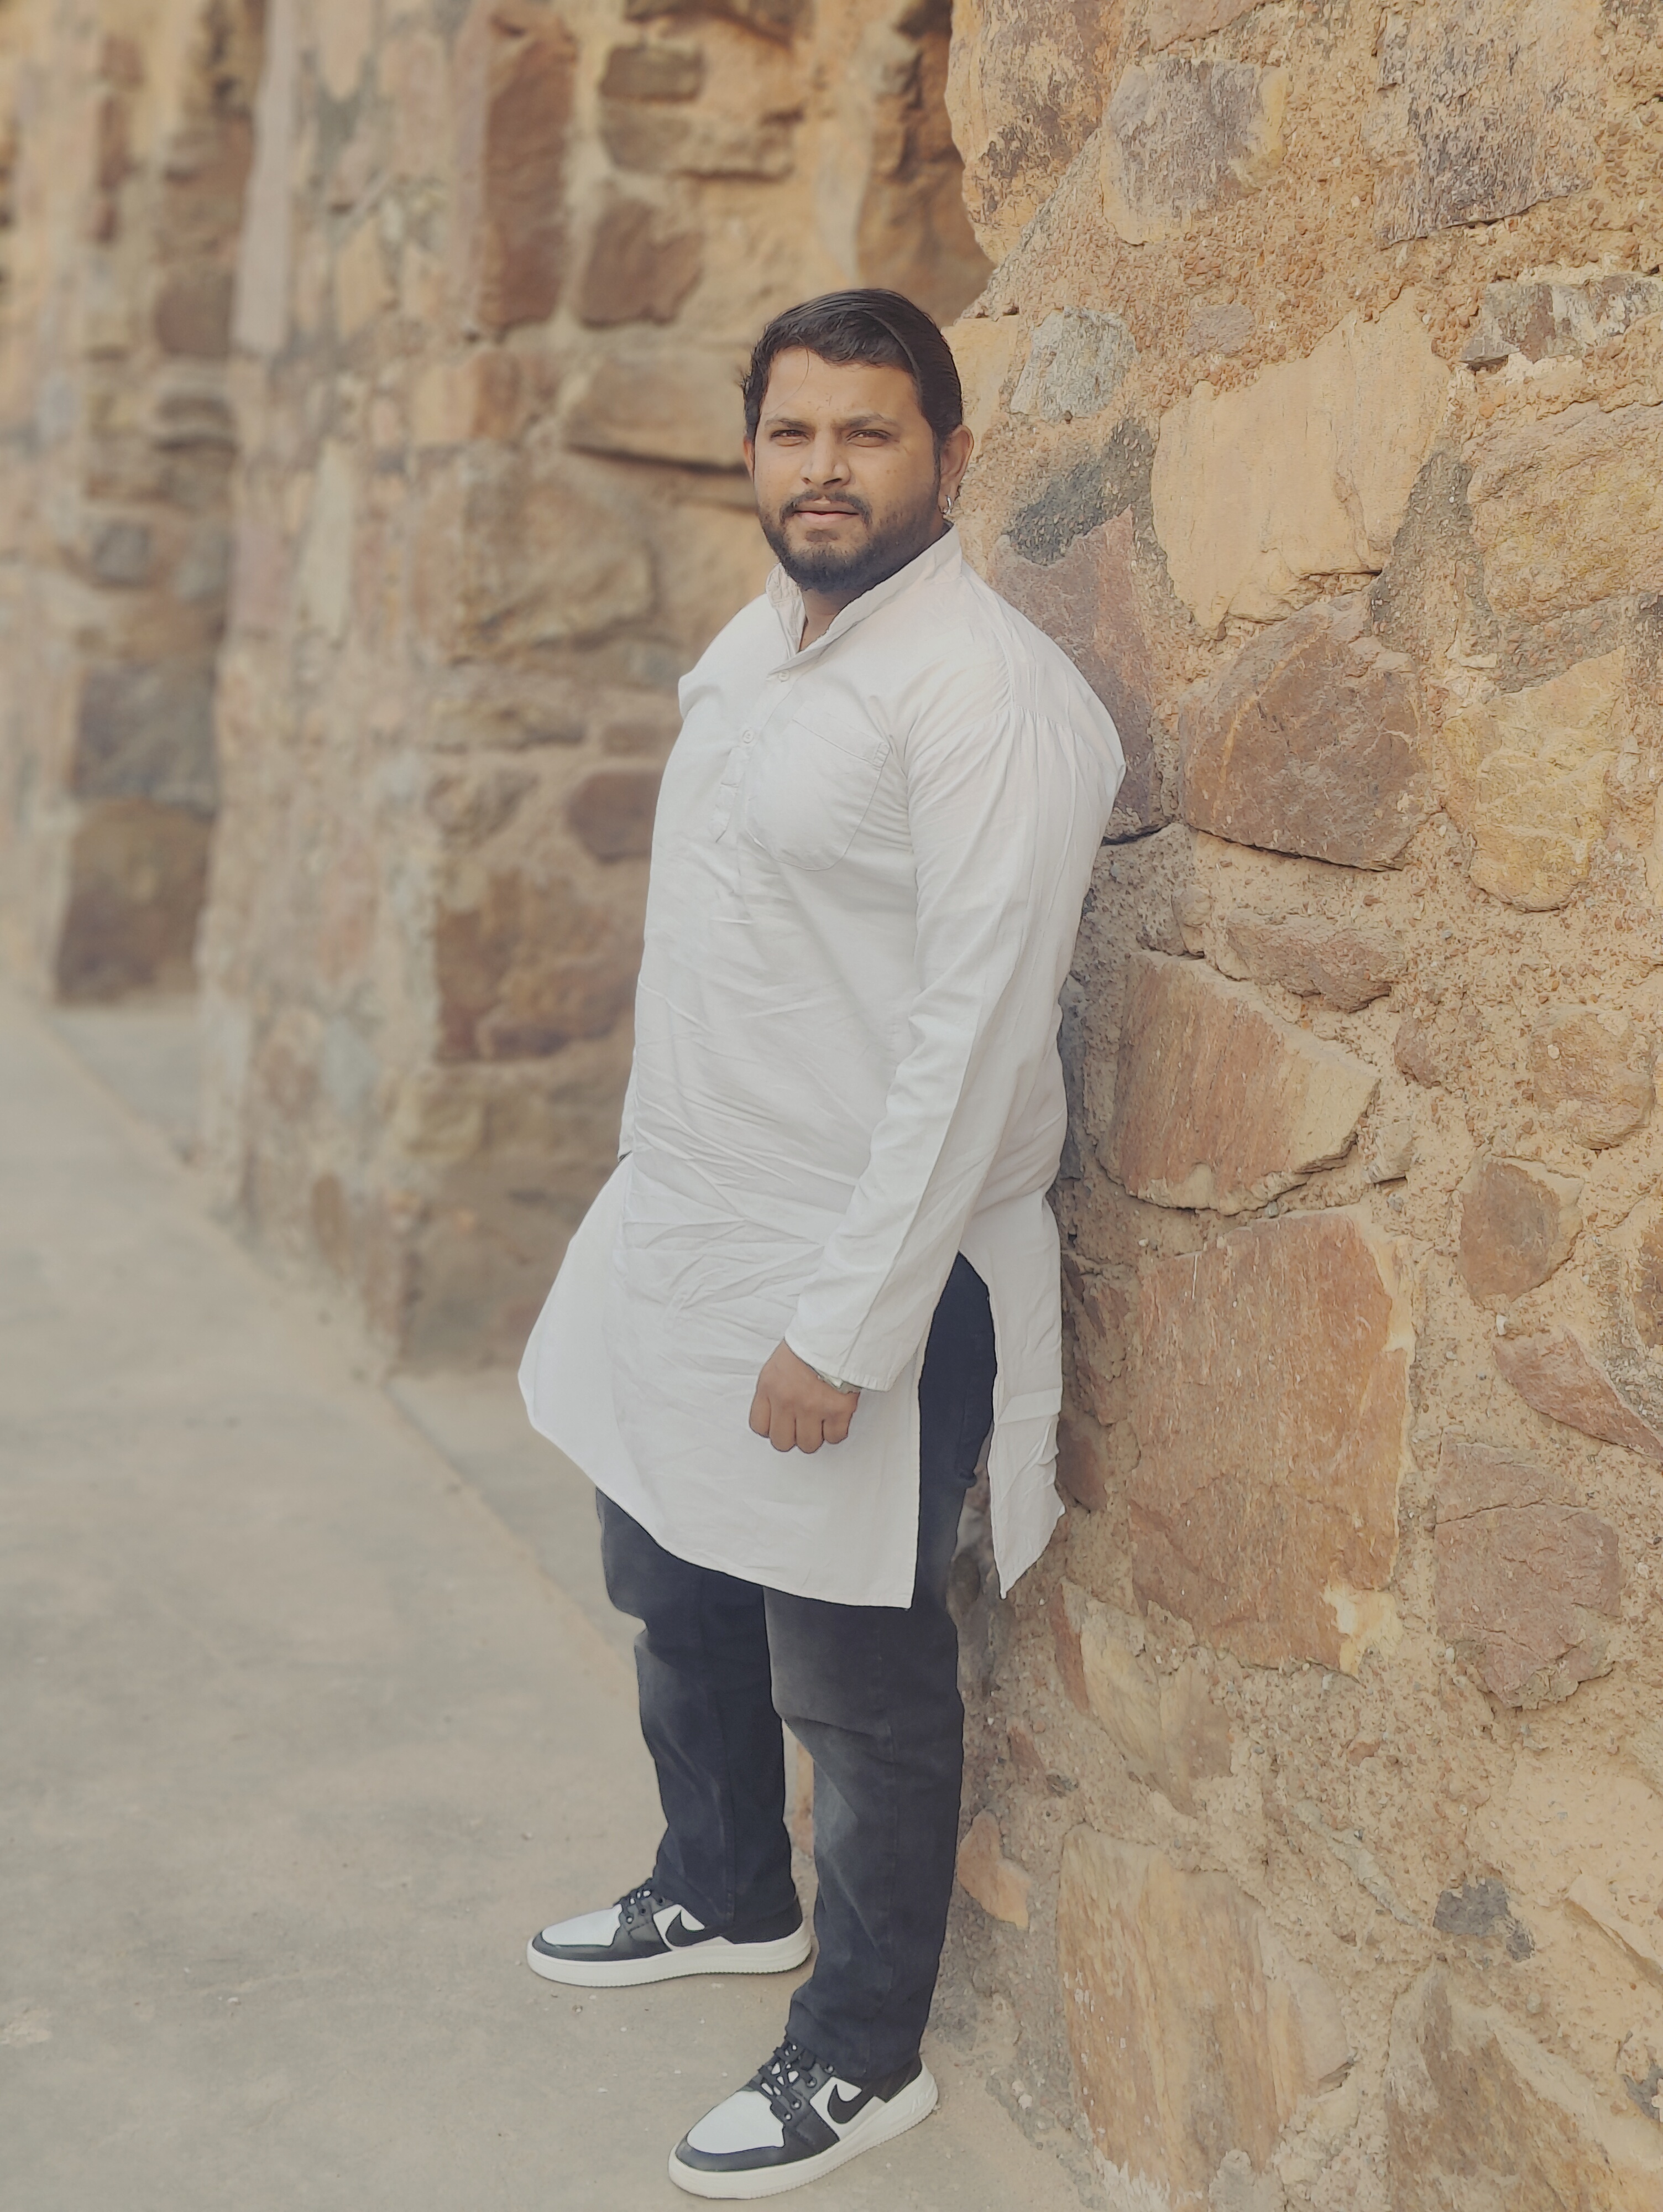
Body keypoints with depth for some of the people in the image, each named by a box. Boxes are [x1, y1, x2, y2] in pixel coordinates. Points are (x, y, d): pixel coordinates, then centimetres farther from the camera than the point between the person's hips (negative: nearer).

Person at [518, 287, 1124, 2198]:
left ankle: (863, 2055, 28)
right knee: (673, 1599, 25)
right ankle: (724, 1896, 49)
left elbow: (976, 1036, -24)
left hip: (857, 1271, -9)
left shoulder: (988, 694, -20)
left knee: (856, 1685, 7)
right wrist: (658, 1189, 18)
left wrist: (845, 1326, -24)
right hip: (680, 1235, 9)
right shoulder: (749, 647, 8)